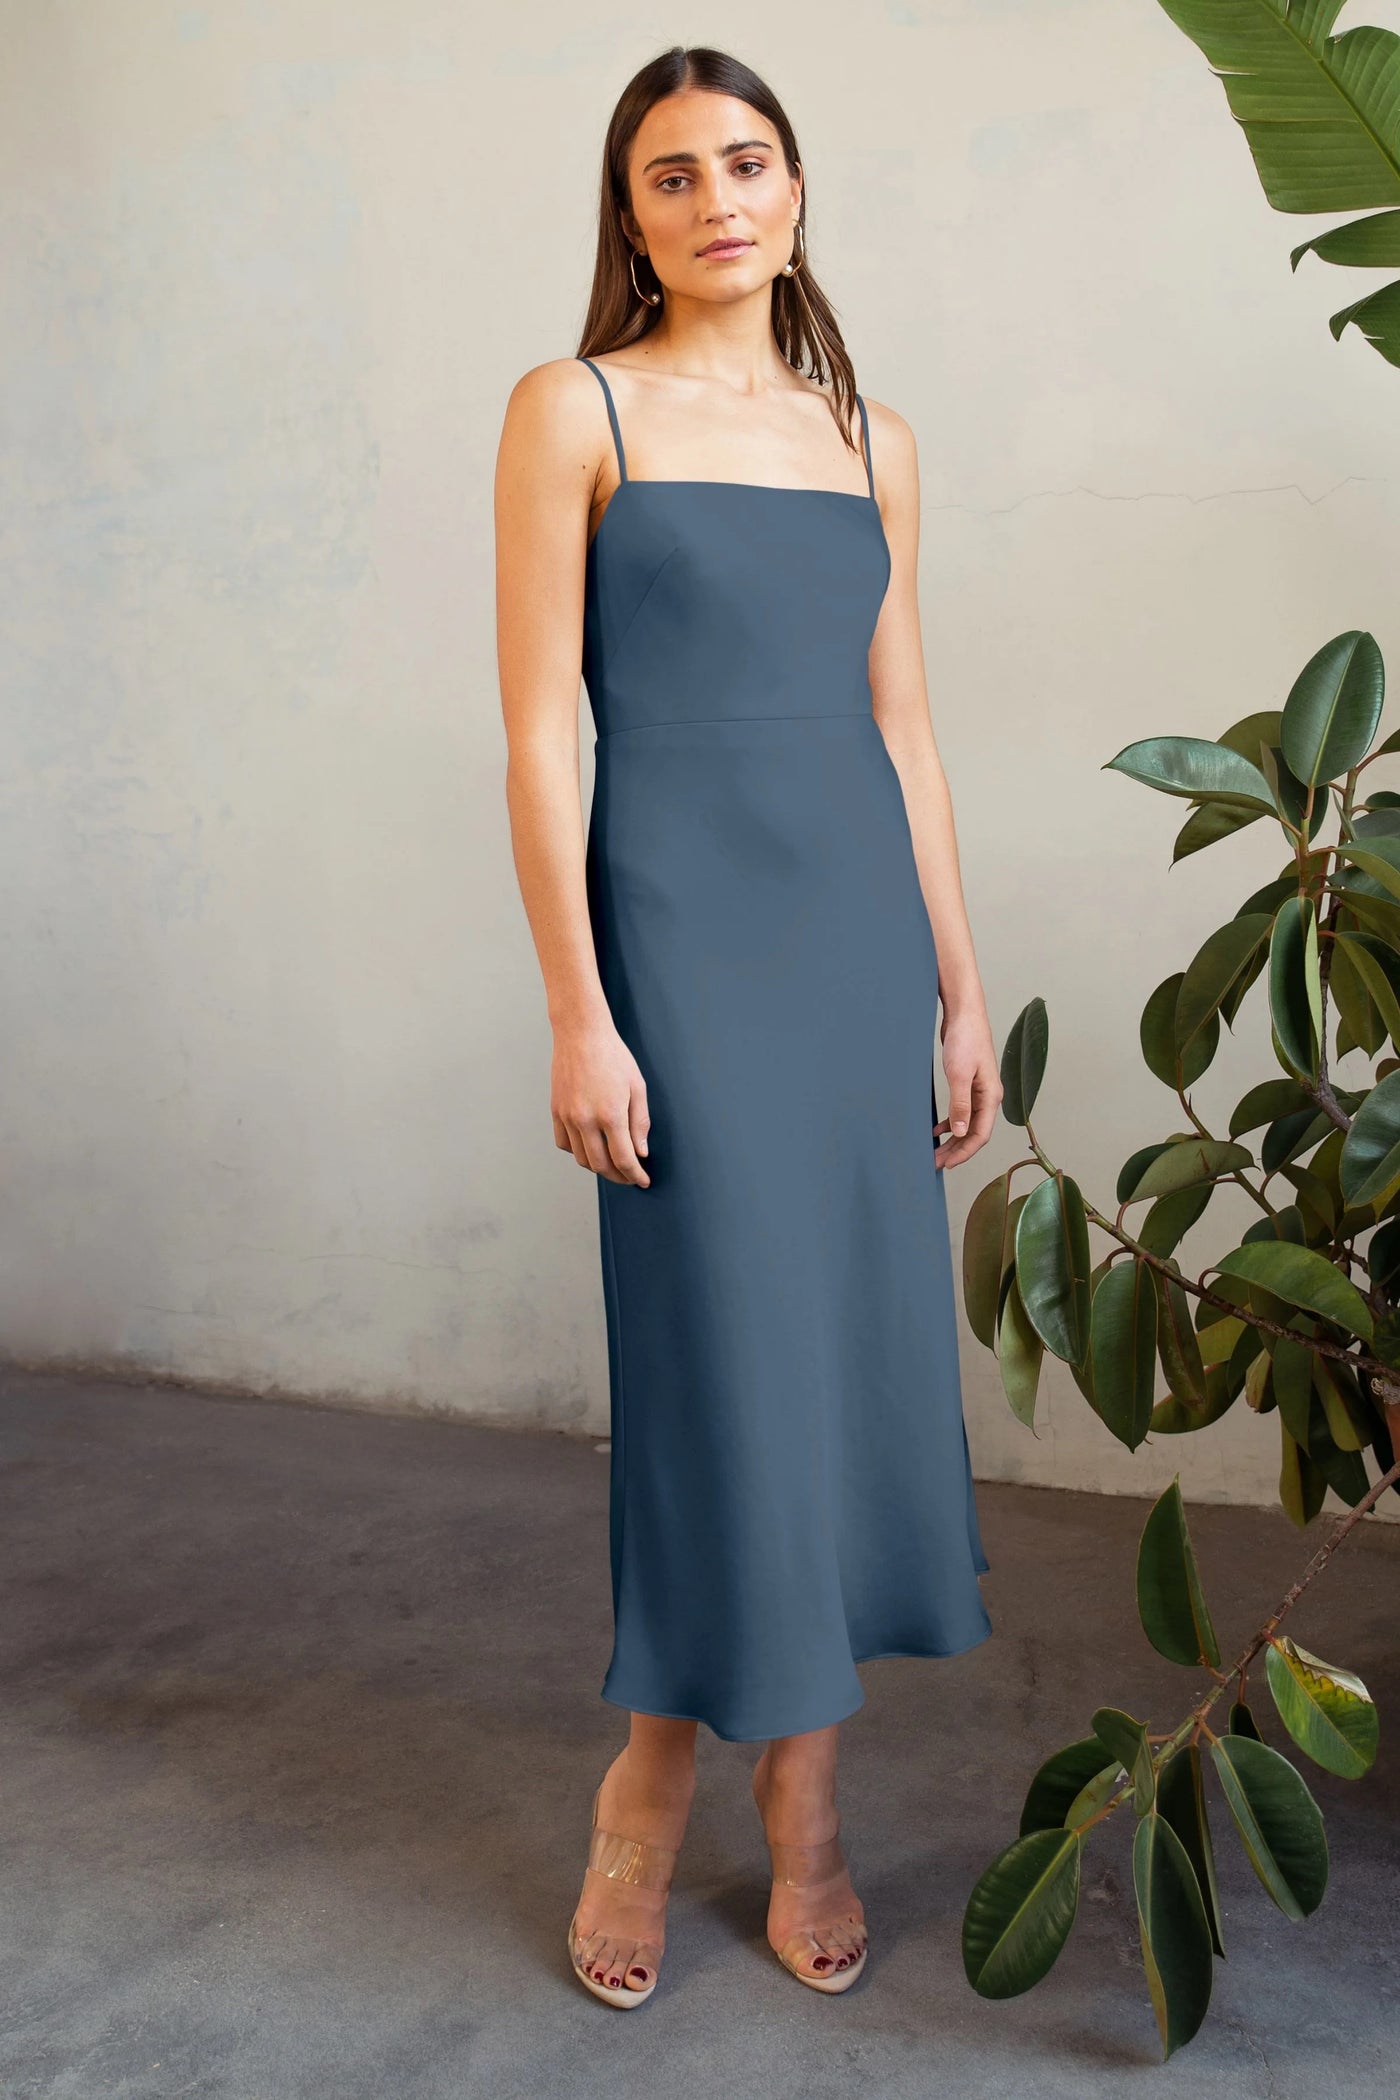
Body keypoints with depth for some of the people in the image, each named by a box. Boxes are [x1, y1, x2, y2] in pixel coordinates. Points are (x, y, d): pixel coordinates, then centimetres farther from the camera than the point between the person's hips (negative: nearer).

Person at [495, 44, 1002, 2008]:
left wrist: (962, 993, 10)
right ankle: (653, 1792, 20)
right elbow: (539, 729, -5)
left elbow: (903, 728, 13)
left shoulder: (873, 438, 13)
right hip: (680, 921, -4)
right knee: (725, 1346, -2)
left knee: (857, 1335, 6)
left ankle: (795, 1791, 23)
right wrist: (577, 1012, -12)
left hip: (861, 920, 5)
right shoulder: (575, 408, 1)